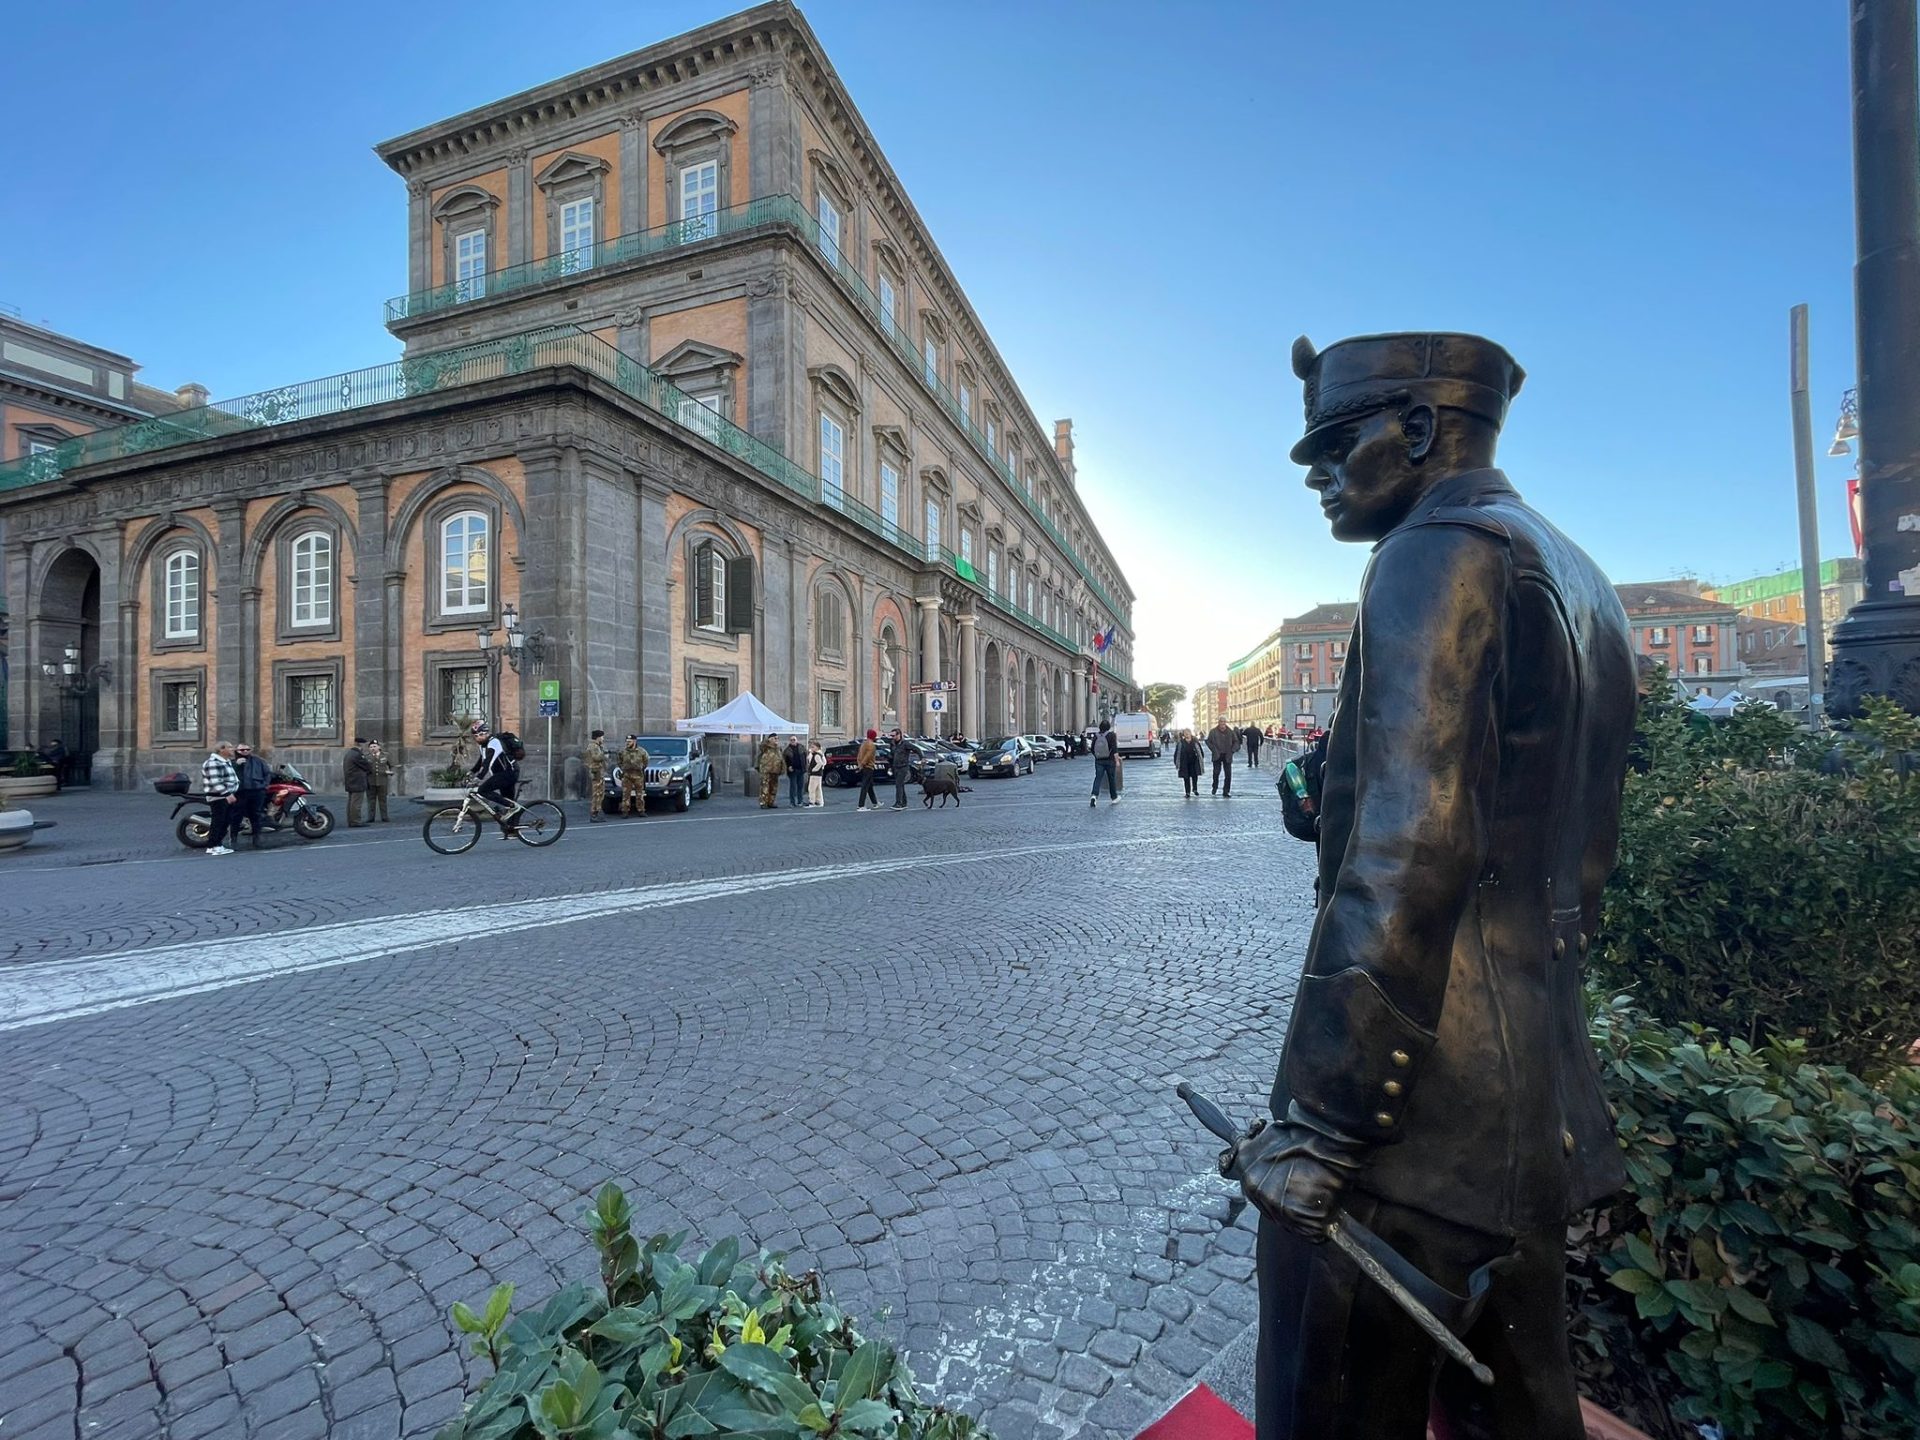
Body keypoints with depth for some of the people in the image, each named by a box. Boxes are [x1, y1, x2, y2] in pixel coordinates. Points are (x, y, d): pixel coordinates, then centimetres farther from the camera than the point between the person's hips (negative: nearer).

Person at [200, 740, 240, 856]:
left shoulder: (227, 761, 18)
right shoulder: (213, 762, -15)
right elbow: (215, 782, -24)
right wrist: (227, 794, -29)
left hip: (228, 796, 10)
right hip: (218, 797, -10)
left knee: (226, 821, 13)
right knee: (218, 821, -6)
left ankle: (218, 843, 21)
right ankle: (213, 846, 0)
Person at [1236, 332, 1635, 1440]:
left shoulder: (1441, 551, -14)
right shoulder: (1583, 581, 16)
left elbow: (1408, 854, -24)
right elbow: (1585, 849, 19)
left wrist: (1319, 1126, -20)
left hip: (1420, 1098, -9)